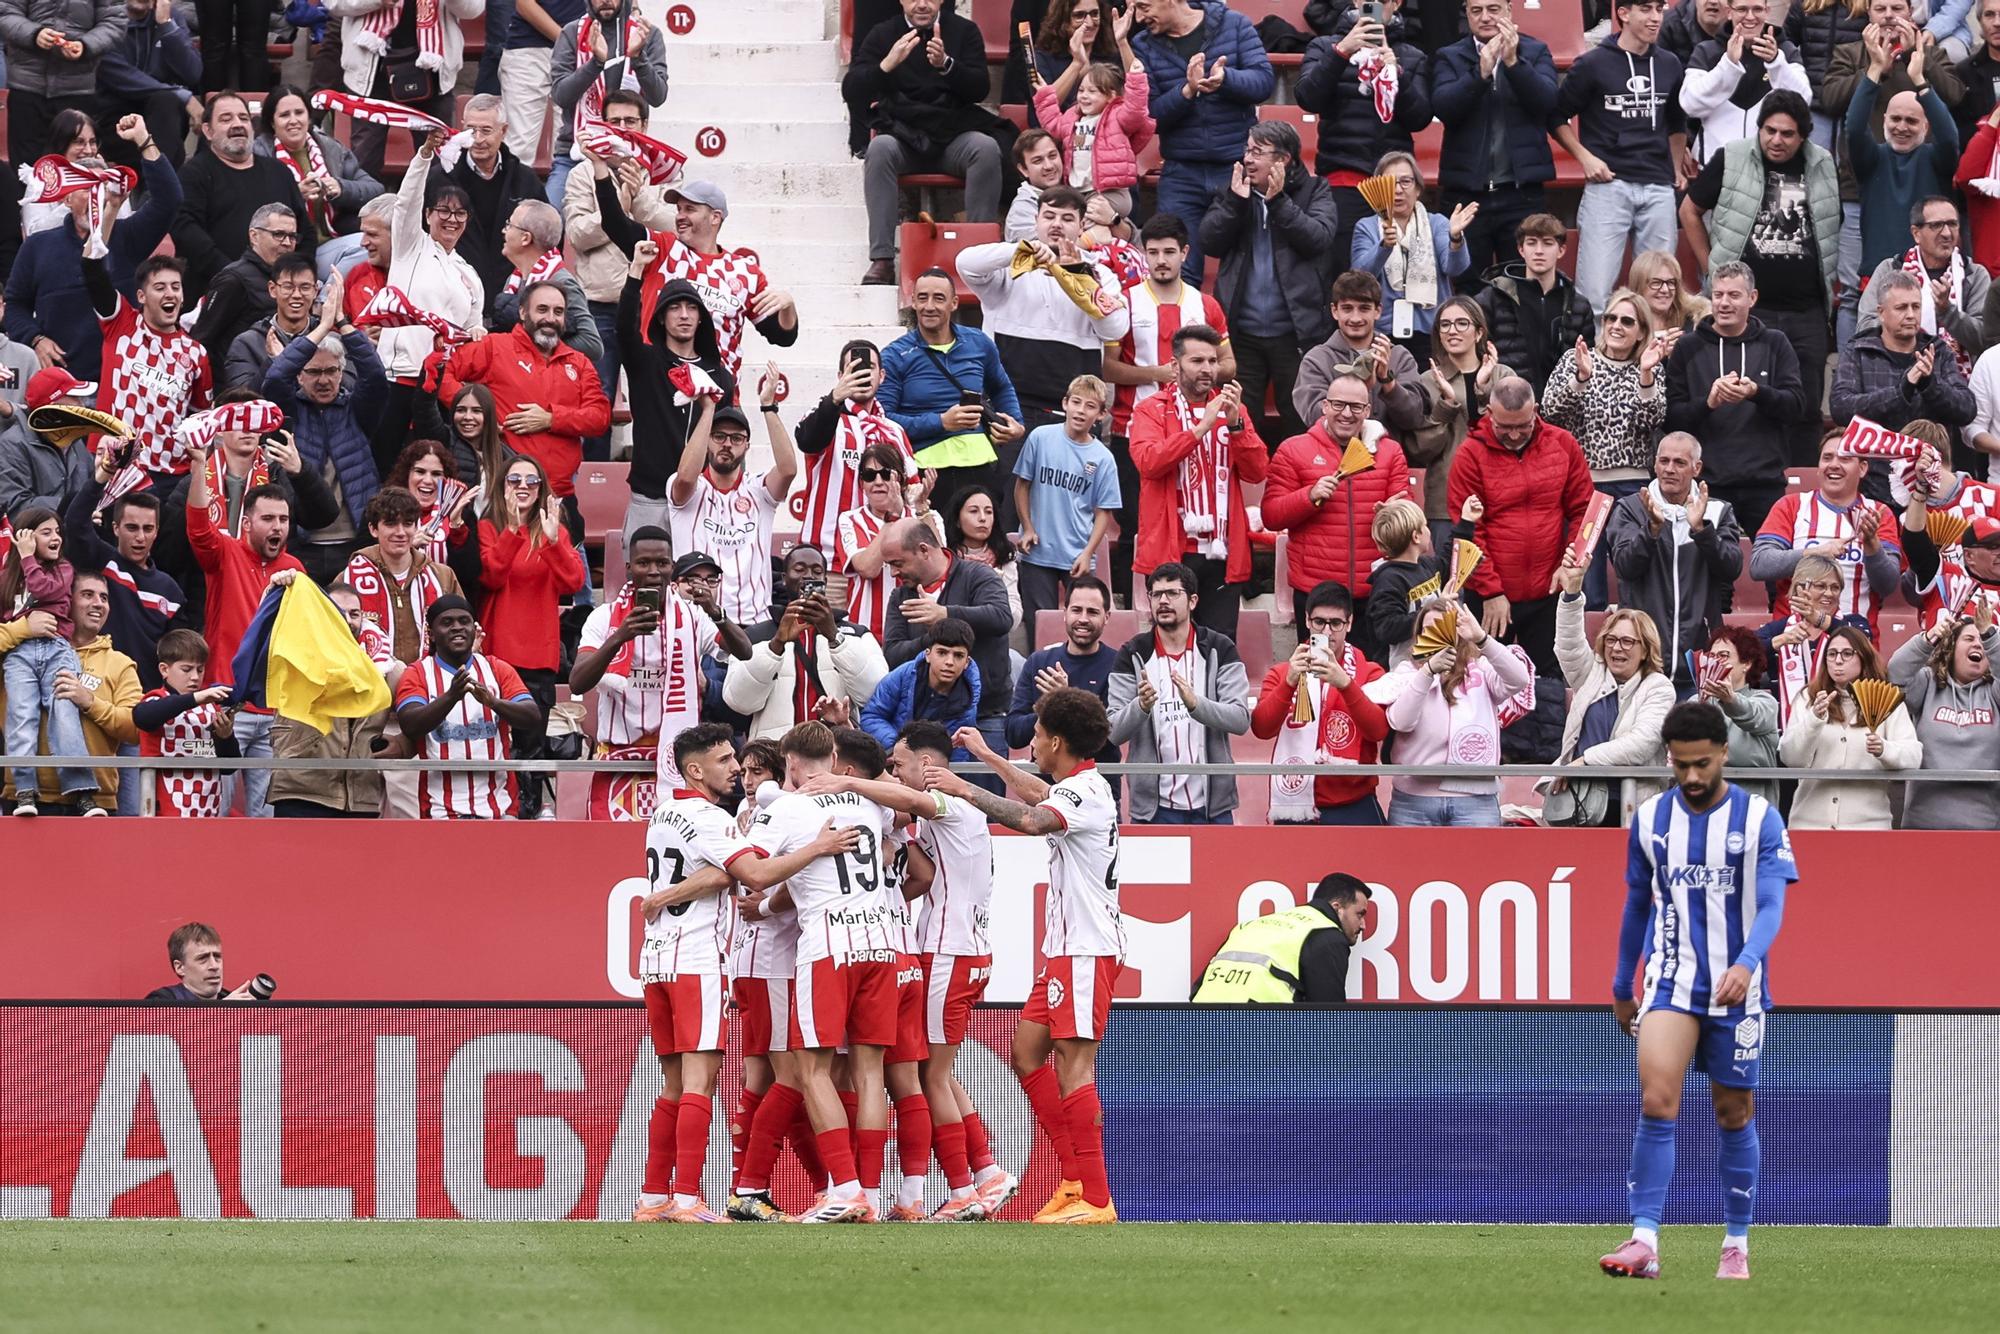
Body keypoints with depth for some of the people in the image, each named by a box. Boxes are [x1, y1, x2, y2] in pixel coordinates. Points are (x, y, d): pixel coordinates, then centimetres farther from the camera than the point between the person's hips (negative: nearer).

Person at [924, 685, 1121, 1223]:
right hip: (1065, 949, 11)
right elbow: (1039, 796, 42)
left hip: (1087, 949, -11)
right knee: (1028, 1053, 11)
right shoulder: (1074, 787, 17)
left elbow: (1032, 819, -35)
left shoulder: (1086, 790, -15)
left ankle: (1095, 1199, -14)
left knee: (1074, 1065, -12)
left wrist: (964, 790, -29)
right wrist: (988, 757, 51)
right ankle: (1076, 1178, 12)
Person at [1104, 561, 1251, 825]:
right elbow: (1114, 732, -2)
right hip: (1153, 807, 0)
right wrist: (1142, 706, -24)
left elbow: (1241, 720, -7)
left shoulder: (1219, 649, 4)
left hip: (1212, 804, 0)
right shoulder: (1133, 655, 4)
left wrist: (1195, 704, -25)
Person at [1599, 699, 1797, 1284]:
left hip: (1736, 989, -1)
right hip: (1669, 982, 1)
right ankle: (1644, 1241, -21)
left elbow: (1771, 906, -12)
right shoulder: (1650, 819, 4)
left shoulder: (1760, 819, -4)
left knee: (1735, 1116, 8)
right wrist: (1622, 988, 21)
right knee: (1656, 1101, -17)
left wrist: (1746, 964, -31)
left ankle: (1737, 1244, 21)